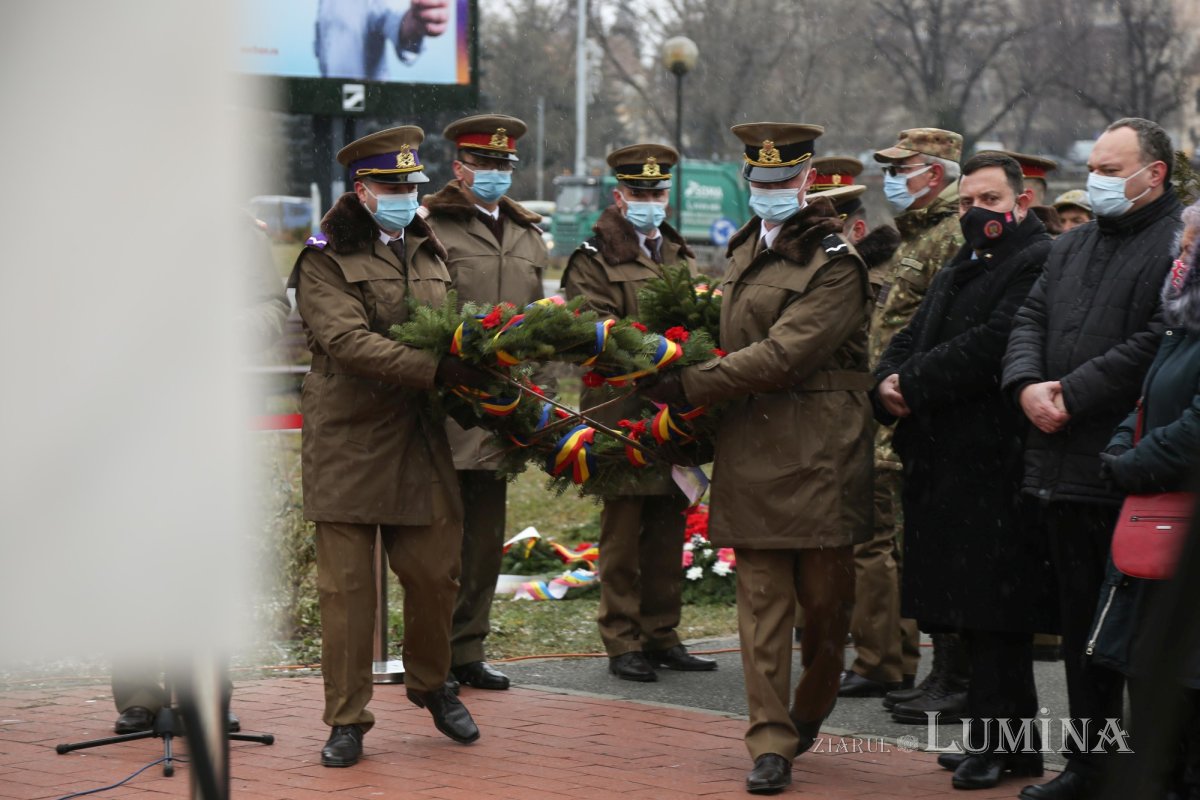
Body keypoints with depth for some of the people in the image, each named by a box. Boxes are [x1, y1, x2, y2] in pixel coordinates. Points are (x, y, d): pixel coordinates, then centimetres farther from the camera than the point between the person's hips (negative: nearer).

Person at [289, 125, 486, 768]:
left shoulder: (427, 251, 16)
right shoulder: (325, 260, -5)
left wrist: (476, 359, 1)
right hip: (348, 443, -5)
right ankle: (347, 719, 9)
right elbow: (348, 341, -18)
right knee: (346, 584, -1)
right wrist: (436, 371, -25)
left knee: (434, 570, 6)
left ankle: (431, 685, 30)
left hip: (421, 441, 5)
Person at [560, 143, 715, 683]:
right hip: (621, 413, -6)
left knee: (668, 533, 9)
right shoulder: (594, 260, -1)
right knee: (623, 533, -3)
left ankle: (661, 637, 16)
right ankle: (623, 643, 2)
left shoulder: (681, 258, 19)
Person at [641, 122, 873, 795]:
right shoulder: (748, 246, 14)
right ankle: (772, 743, 2)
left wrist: (689, 386, -17)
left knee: (825, 596, 5)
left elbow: (781, 356, -19)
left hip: (819, 454, -5)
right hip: (752, 453, 6)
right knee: (763, 598, 1)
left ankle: (807, 718, 27)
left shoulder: (836, 264, -10)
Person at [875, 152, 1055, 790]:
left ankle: (997, 742, -1)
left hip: (995, 467, -9)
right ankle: (1013, 740, 20)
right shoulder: (957, 270, 23)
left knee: (996, 610, -6)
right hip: (943, 464, 9)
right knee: (975, 608, 12)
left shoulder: (1039, 264, -9)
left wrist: (914, 386, -15)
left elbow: (994, 343, -21)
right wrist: (889, 383, -4)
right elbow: (912, 338, 18)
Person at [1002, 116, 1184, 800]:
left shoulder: (1178, 245, -8)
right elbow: (1032, 320, 17)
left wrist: (1073, 395, -16)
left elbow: (1155, 343, -18)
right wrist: (1028, 384, -3)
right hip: (1067, 468, 8)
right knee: (1081, 623, 13)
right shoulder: (1072, 246, 19)